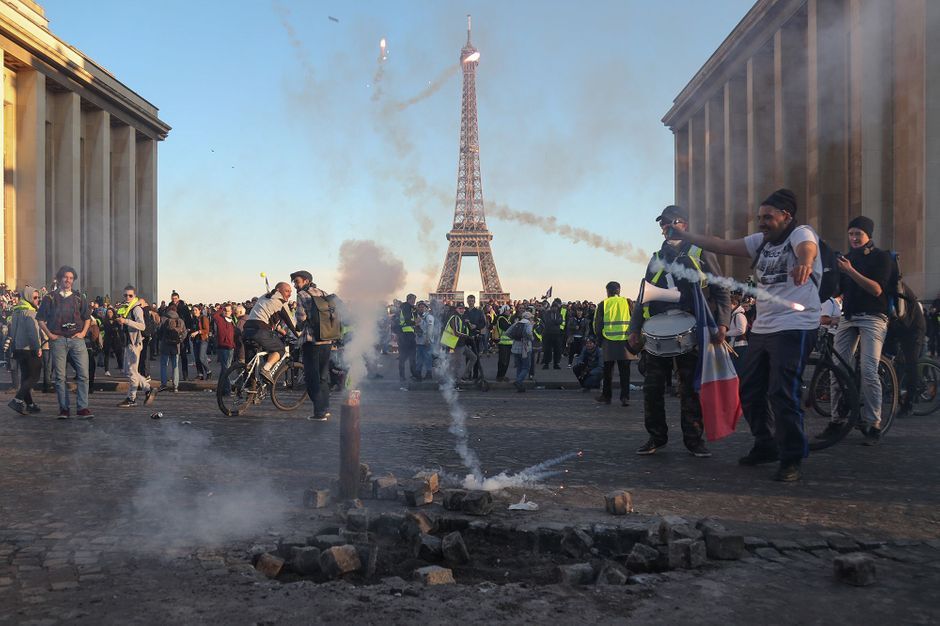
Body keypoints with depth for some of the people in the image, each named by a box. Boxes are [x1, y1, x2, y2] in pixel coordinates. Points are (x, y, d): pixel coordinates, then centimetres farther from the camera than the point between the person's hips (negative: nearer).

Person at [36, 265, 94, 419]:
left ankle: (83, 408, -4)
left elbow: (87, 317, 20)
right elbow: (40, 319, 9)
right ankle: (64, 408, 8)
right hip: (58, 340, -1)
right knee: (60, 376, 1)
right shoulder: (50, 298, 6)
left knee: (83, 374, -7)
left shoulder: (79, 298, 12)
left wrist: (83, 332, 6)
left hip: (76, 339, 1)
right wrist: (49, 334, -1)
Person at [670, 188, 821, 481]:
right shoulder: (761, 241, 15)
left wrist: (804, 262, -56)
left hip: (794, 328, -8)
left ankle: (792, 460, -1)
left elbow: (807, 249, -32)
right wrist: (682, 235, 5)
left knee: (782, 394, -13)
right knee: (749, 390, 13)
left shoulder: (801, 233, -7)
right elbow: (722, 246, 11)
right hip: (762, 328, 8)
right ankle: (766, 446, 30)